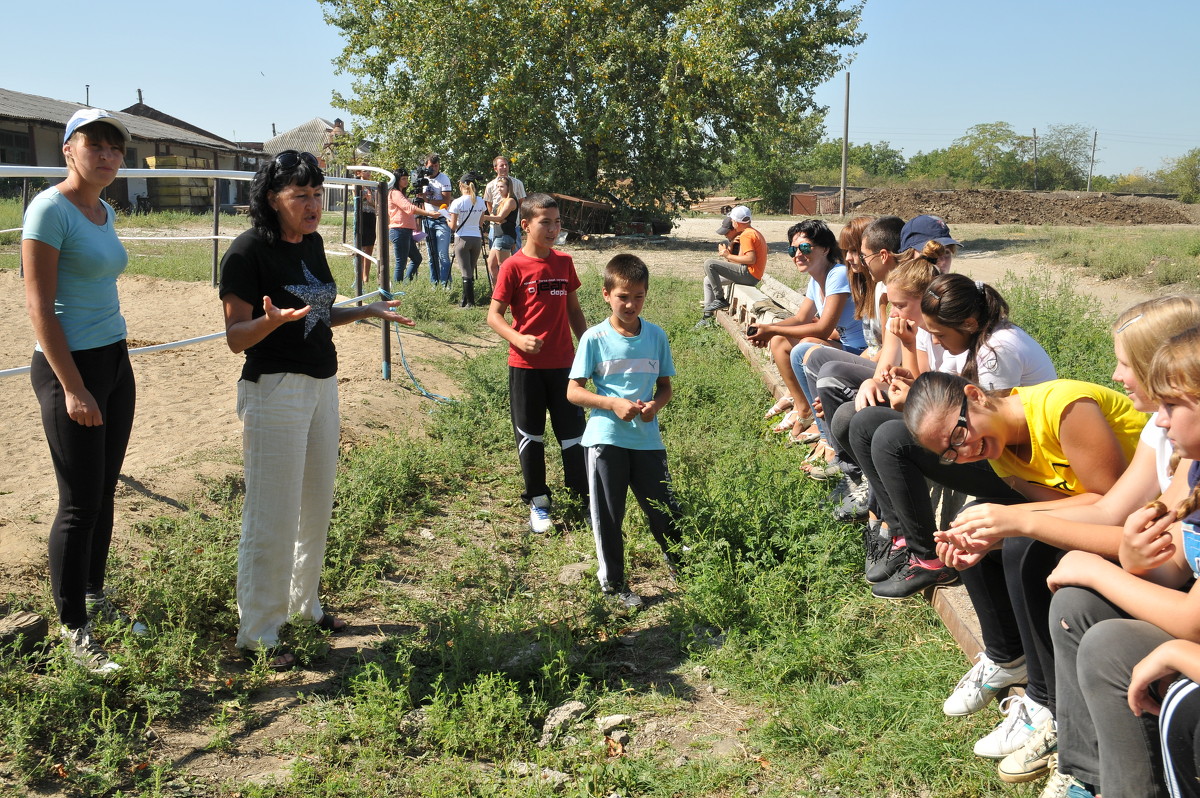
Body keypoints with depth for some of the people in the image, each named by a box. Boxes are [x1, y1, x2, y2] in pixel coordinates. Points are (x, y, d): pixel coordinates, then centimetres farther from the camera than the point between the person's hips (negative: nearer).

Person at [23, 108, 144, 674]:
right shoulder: (50, 209, -12)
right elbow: (39, 307, -16)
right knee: (80, 503, -1)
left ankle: (96, 599, 29)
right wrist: (73, 389, -19)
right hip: (70, 366, -8)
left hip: (115, 361, 8)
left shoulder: (104, 212, 12)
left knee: (104, 492, 14)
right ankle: (72, 627, 13)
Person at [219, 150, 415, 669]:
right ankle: (257, 632, 11)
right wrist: (272, 319, -33)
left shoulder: (312, 244, 10)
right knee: (273, 516, -2)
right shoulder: (249, 251, -14)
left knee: (316, 505, 17)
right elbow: (236, 338, -15)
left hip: (322, 386, 8)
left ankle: (304, 603, 34)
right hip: (274, 389, -8)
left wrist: (367, 312, 10)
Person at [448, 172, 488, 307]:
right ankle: (465, 300, 21)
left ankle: (470, 301, -2)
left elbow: (453, 226, -8)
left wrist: (448, 221, 12)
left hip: (462, 239, -4)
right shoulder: (481, 202, 2)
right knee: (471, 271, 13)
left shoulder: (457, 203, -10)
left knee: (466, 272, 0)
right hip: (477, 239, 4)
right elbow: (481, 222, 10)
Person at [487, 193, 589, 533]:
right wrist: (519, 339, -24)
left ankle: (587, 498, 18)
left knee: (573, 432, 8)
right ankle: (538, 502, 21)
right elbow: (494, 316, -8)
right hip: (525, 366, -3)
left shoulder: (564, 262, 5)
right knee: (530, 435, 8)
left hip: (563, 363, 3)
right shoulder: (513, 267, -8)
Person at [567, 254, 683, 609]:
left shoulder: (656, 336, 3)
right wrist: (612, 404, -19)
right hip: (606, 438, -2)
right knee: (608, 516, 9)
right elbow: (574, 391, -6)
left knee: (665, 509, 9)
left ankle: (681, 567, 35)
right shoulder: (594, 339, -7)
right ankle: (613, 582, 27)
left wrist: (656, 404, -11)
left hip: (648, 439, 2)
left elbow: (665, 385, 11)